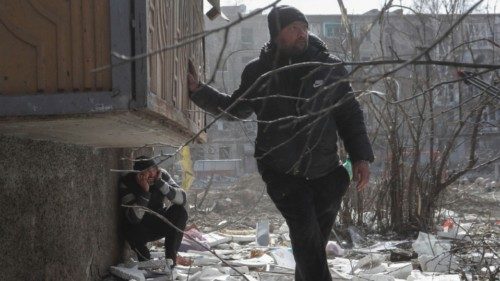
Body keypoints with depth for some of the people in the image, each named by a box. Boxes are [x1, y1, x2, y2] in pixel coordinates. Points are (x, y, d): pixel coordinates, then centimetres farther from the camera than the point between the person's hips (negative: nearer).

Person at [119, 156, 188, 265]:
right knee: (131, 230, -36)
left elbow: (182, 199, -27)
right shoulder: (127, 182, -24)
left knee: (180, 212, -24)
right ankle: (146, 261, -8)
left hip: (160, 224, 3)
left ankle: (170, 258, -16)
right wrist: (144, 192, -41)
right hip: (141, 228, -3)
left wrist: (160, 183, -35)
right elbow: (134, 218, -33)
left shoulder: (162, 175, -15)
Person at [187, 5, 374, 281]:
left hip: (325, 171, 2)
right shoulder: (258, 71, -2)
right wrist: (198, 90, 4)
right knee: (306, 232, -16)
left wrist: (361, 156, -3)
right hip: (281, 172, -2)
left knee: (315, 239, 9)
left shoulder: (330, 67, -2)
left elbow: (350, 114, 5)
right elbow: (236, 108, 14)